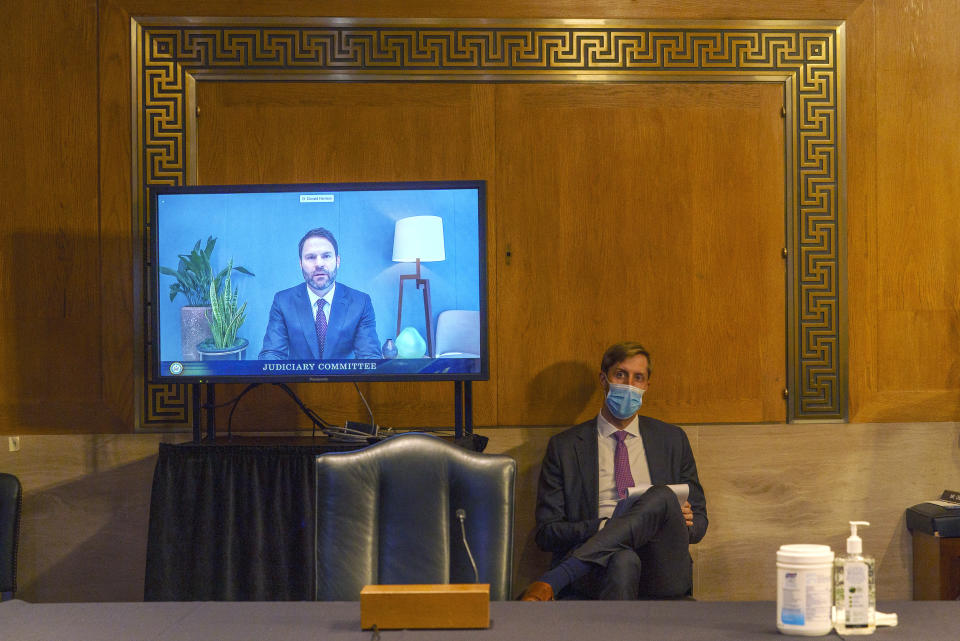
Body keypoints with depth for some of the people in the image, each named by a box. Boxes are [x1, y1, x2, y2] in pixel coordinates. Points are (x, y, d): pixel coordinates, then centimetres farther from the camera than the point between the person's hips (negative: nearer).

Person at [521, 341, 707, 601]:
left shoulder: (672, 439, 22)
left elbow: (699, 521, 24)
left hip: (663, 577, 3)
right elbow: (547, 532, 8)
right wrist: (604, 527, -11)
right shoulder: (564, 446, 14)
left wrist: (677, 521, -2)